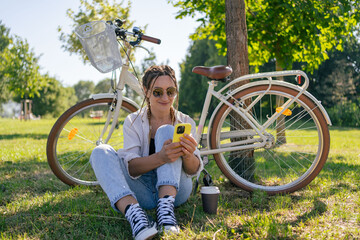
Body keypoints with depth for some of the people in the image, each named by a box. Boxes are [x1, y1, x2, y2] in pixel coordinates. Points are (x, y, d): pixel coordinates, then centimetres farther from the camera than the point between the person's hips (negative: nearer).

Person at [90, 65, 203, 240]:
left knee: (166, 131, -19)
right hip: (142, 191, 1)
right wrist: (160, 157, -35)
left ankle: (166, 207, -35)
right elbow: (131, 168, -14)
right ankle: (134, 213, -43)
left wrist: (188, 156, -31)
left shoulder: (185, 122, 4)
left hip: (176, 189, 0)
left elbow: (193, 171, -5)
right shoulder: (133, 122, 1)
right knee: (101, 152, -20)